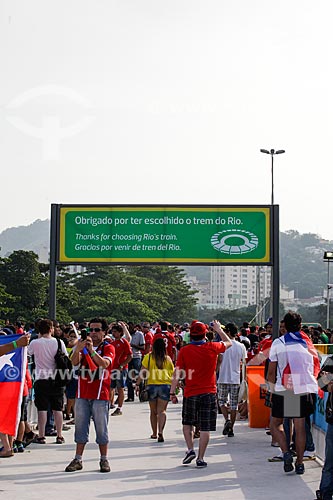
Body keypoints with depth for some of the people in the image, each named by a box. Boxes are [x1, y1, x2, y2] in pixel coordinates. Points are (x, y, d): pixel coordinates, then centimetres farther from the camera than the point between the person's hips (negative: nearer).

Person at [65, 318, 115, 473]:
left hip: (100, 395, -4)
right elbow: (75, 362, -5)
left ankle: (104, 460, 9)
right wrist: (78, 349, -25)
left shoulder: (108, 348, 1)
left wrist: (91, 350, -31)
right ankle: (78, 460, 11)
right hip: (82, 394, 4)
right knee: (80, 427, 6)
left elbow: (104, 364, -19)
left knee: (101, 428, 1)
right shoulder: (84, 346, 13)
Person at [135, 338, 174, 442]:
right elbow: (172, 374, 9)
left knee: (153, 411, 14)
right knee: (162, 410, -3)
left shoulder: (148, 357, -1)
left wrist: (137, 384, 3)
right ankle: (160, 432, -22)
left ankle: (154, 433, 24)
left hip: (152, 385, 0)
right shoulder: (168, 358, 3)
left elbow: (143, 372, -5)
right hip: (165, 386, 0)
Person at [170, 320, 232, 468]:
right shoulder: (212, 348, -3)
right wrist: (219, 330, 30)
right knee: (205, 428, 3)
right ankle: (200, 458, 4)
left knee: (187, 423, 20)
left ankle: (190, 450, 8)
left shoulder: (184, 351, -6)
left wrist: (172, 392, 2)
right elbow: (228, 343, 17)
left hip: (190, 393, 0)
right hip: (209, 393, 0)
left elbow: (177, 373, -5)